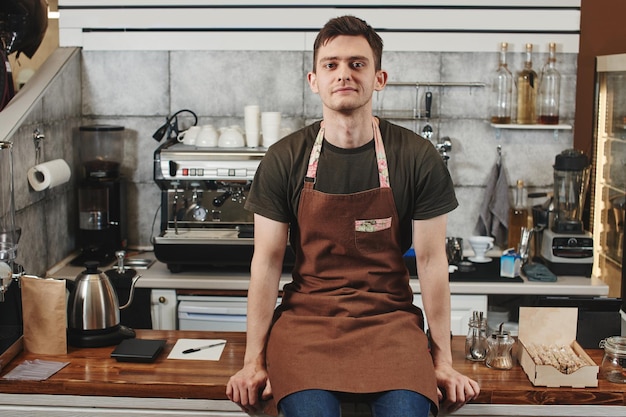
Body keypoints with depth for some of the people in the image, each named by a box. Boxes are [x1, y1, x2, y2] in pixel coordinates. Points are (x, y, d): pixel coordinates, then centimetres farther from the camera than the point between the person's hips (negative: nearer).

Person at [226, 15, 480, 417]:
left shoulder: (418, 157, -1)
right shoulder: (283, 160, 1)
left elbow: (431, 259, 1)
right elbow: (268, 260, 2)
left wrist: (443, 361, 2)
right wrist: (255, 361, -1)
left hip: (389, 316, 0)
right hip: (306, 314, 0)